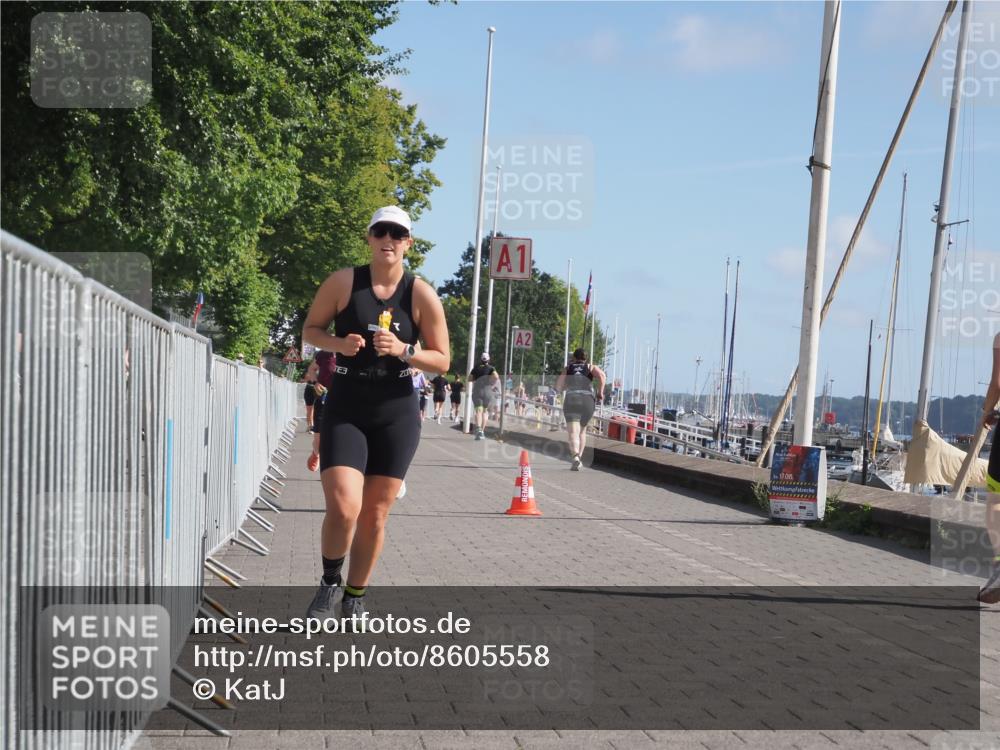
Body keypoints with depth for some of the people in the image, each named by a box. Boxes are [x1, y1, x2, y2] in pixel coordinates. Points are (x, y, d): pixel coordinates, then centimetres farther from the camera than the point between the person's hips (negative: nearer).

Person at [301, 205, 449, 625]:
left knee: (375, 515, 8)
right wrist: (338, 343, -15)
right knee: (343, 507, -16)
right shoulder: (344, 282, -4)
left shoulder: (421, 295, -3)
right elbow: (310, 330, 6)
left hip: (397, 416, 1)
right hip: (345, 412, -1)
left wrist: (402, 351, -18)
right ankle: (329, 583, 12)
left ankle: (355, 597, 28)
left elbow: (442, 361, 0)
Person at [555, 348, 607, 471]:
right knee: (582, 430, 23)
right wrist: (600, 392, 0)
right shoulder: (591, 367, 14)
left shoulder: (568, 369, 15)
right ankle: (579, 455, 18)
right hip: (588, 401, 1)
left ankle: (576, 456, -35)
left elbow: (558, 387, 12)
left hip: (571, 401, -1)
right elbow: (602, 375, -7)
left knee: (573, 433, -13)